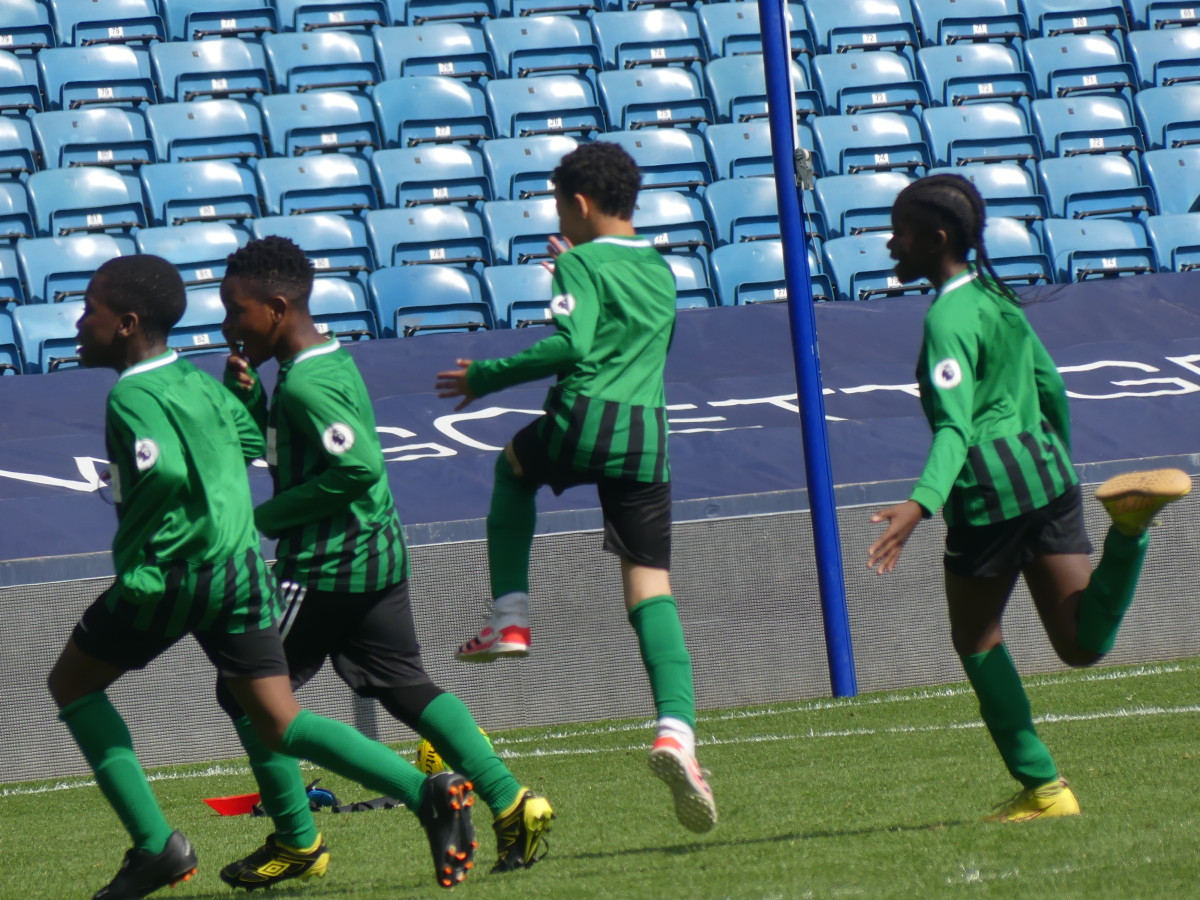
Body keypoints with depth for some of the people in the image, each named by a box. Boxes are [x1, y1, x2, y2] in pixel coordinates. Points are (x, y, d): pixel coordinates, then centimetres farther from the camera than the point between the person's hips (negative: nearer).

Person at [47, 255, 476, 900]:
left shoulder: (132, 397, -12)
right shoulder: (199, 382, 12)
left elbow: (165, 474, -27)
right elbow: (255, 443, 21)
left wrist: (130, 556, -19)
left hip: (169, 575, -7)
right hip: (243, 568, 7)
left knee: (72, 685, 14)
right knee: (279, 725, 7)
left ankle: (155, 844, 5)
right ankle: (428, 794, -12)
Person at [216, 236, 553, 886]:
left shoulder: (307, 384, -19)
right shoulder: (332, 360, 13)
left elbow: (359, 466, -27)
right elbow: (273, 447, 24)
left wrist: (268, 517, -18)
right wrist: (244, 392, 5)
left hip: (325, 565, -10)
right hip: (379, 556, 10)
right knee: (403, 686, 11)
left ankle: (294, 839, 8)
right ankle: (509, 801, 0)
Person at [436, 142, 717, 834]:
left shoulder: (582, 264, 0)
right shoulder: (661, 273, 21)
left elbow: (570, 345, -15)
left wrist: (485, 377, -6)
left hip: (581, 422, -4)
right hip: (646, 438, 4)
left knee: (514, 464, 32)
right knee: (652, 591, -1)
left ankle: (510, 619, 21)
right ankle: (677, 730, -23)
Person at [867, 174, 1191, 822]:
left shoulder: (948, 319, -11)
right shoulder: (996, 299, 15)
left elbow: (954, 427, -23)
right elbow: (1052, 389, 23)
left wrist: (921, 503, -36)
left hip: (990, 489, -8)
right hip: (1046, 468, 8)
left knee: (976, 642, 12)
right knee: (1082, 647, 1)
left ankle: (1041, 787, 12)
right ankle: (1131, 518, -20)